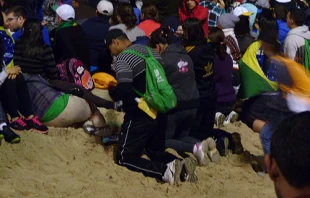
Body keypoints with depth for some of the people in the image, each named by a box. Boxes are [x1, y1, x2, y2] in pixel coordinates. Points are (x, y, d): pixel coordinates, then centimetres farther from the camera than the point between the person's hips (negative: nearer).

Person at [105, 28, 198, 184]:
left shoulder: (122, 58, -13)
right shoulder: (151, 51, 12)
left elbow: (124, 90, -23)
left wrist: (111, 93, -3)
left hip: (139, 117, -8)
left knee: (124, 157, 1)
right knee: (156, 152, 24)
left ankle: (165, 171, -20)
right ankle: (181, 165, -6)